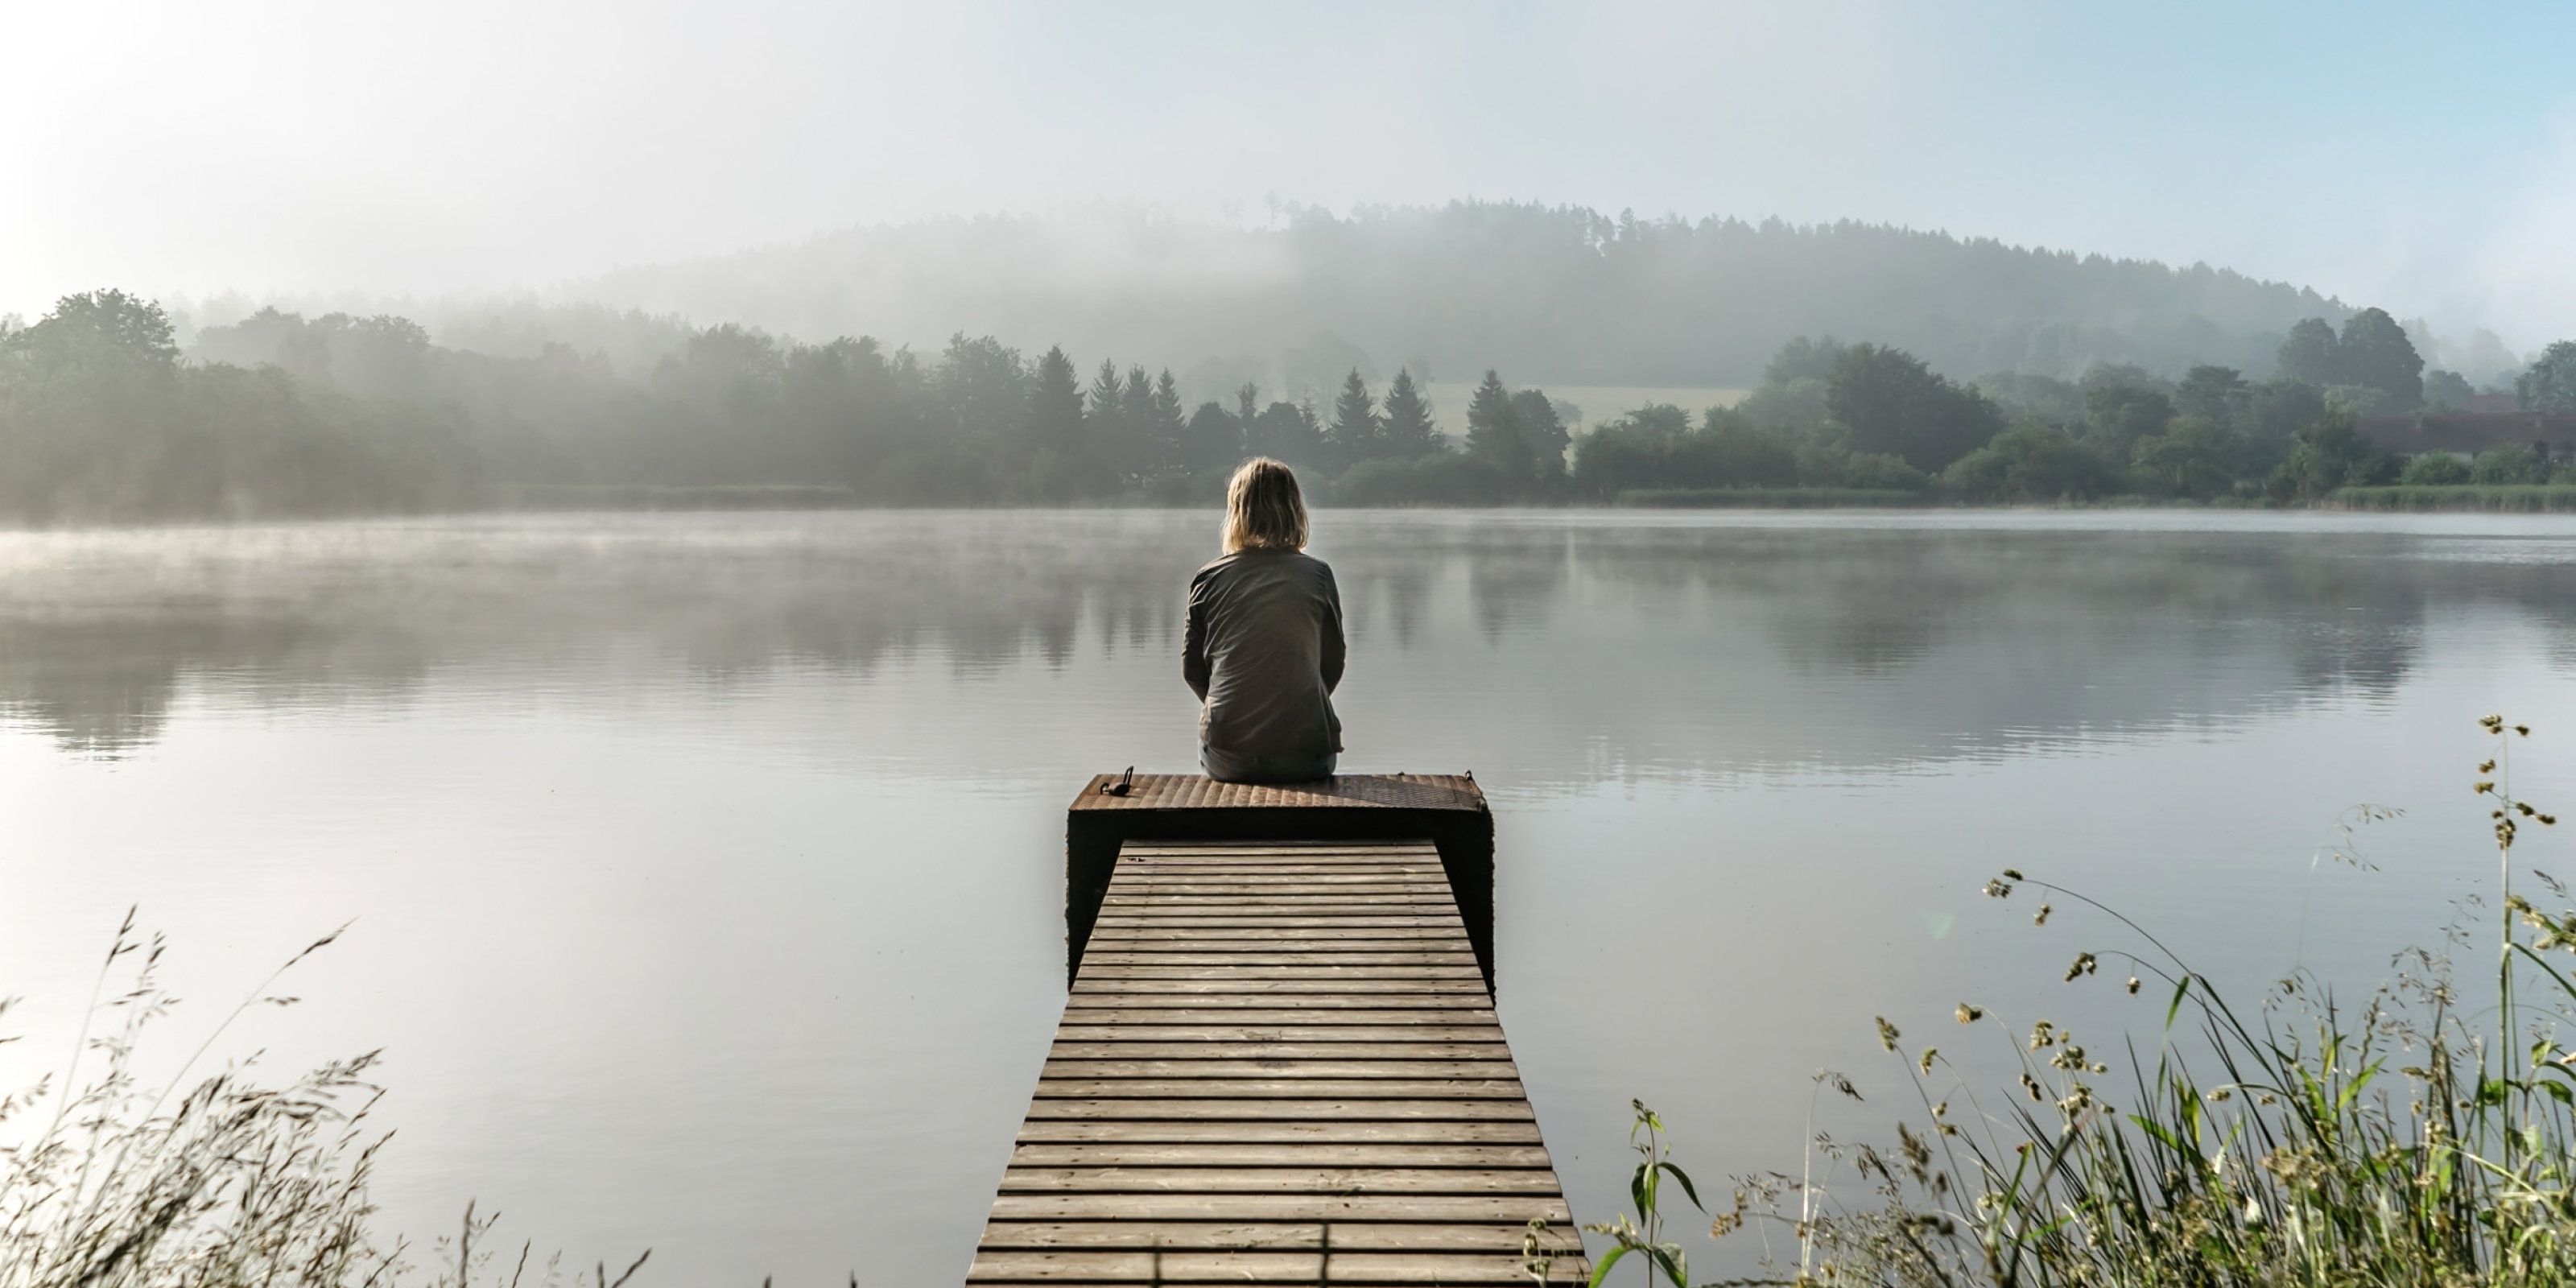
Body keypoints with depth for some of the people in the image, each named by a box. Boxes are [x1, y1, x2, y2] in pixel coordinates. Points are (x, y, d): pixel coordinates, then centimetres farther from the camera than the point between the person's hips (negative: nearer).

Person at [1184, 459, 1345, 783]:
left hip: (1226, 759, 0)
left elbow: (1192, 670, 7)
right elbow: (1333, 667, 5)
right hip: (1305, 753, 0)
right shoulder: (1317, 575, -1)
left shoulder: (1208, 579, -1)